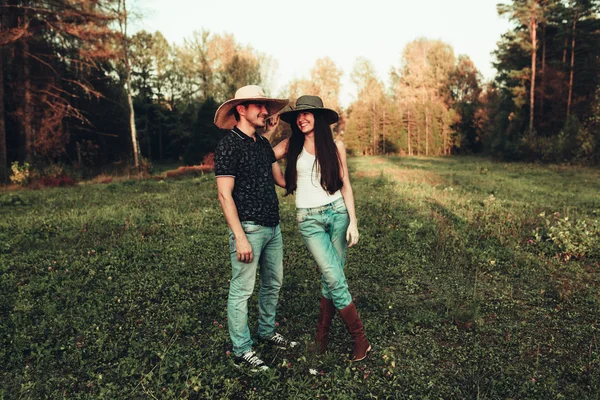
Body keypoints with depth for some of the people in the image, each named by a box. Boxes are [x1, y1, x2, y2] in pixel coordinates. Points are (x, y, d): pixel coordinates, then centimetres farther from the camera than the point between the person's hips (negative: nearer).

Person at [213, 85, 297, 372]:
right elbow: (225, 195, -15)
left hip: (273, 227, 9)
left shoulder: (263, 144, 13)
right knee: (242, 290, 1)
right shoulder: (228, 145, -11)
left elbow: (282, 179, 10)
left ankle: (267, 331, 38)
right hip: (249, 229, -8)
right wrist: (240, 237, -19)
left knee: (273, 283, 19)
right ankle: (241, 351, 15)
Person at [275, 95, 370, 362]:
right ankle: (360, 339, 10)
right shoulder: (292, 146, 5)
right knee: (335, 279, -5)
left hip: (337, 213, 1)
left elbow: (345, 185, 5)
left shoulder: (335, 146, 4)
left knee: (330, 279, 4)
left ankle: (322, 334, 22)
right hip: (309, 219, -1)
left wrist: (353, 221, 0)